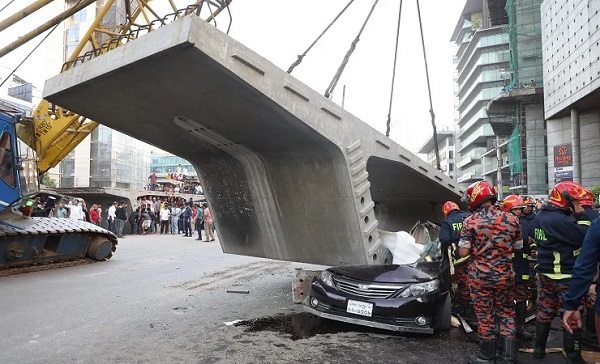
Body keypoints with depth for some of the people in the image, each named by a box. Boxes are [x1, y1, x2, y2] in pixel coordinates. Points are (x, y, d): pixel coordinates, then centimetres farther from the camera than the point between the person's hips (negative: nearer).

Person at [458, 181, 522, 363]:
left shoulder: (470, 221, -12)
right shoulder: (511, 219, -3)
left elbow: (463, 252, -12)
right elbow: (518, 248, 7)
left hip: (480, 276, -3)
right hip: (504, 274, 3)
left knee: (485, 316, 8)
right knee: (506, 313, 16)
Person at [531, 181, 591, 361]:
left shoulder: (540, 216, 6)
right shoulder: (560, 220, -22)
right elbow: (584, 238, -18)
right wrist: (580, 216, -10)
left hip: (545, 272, 8)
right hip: (565, 276, -8)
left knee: (544, 312, 16)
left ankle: (539, 350, 25)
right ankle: (573, 356, 15)